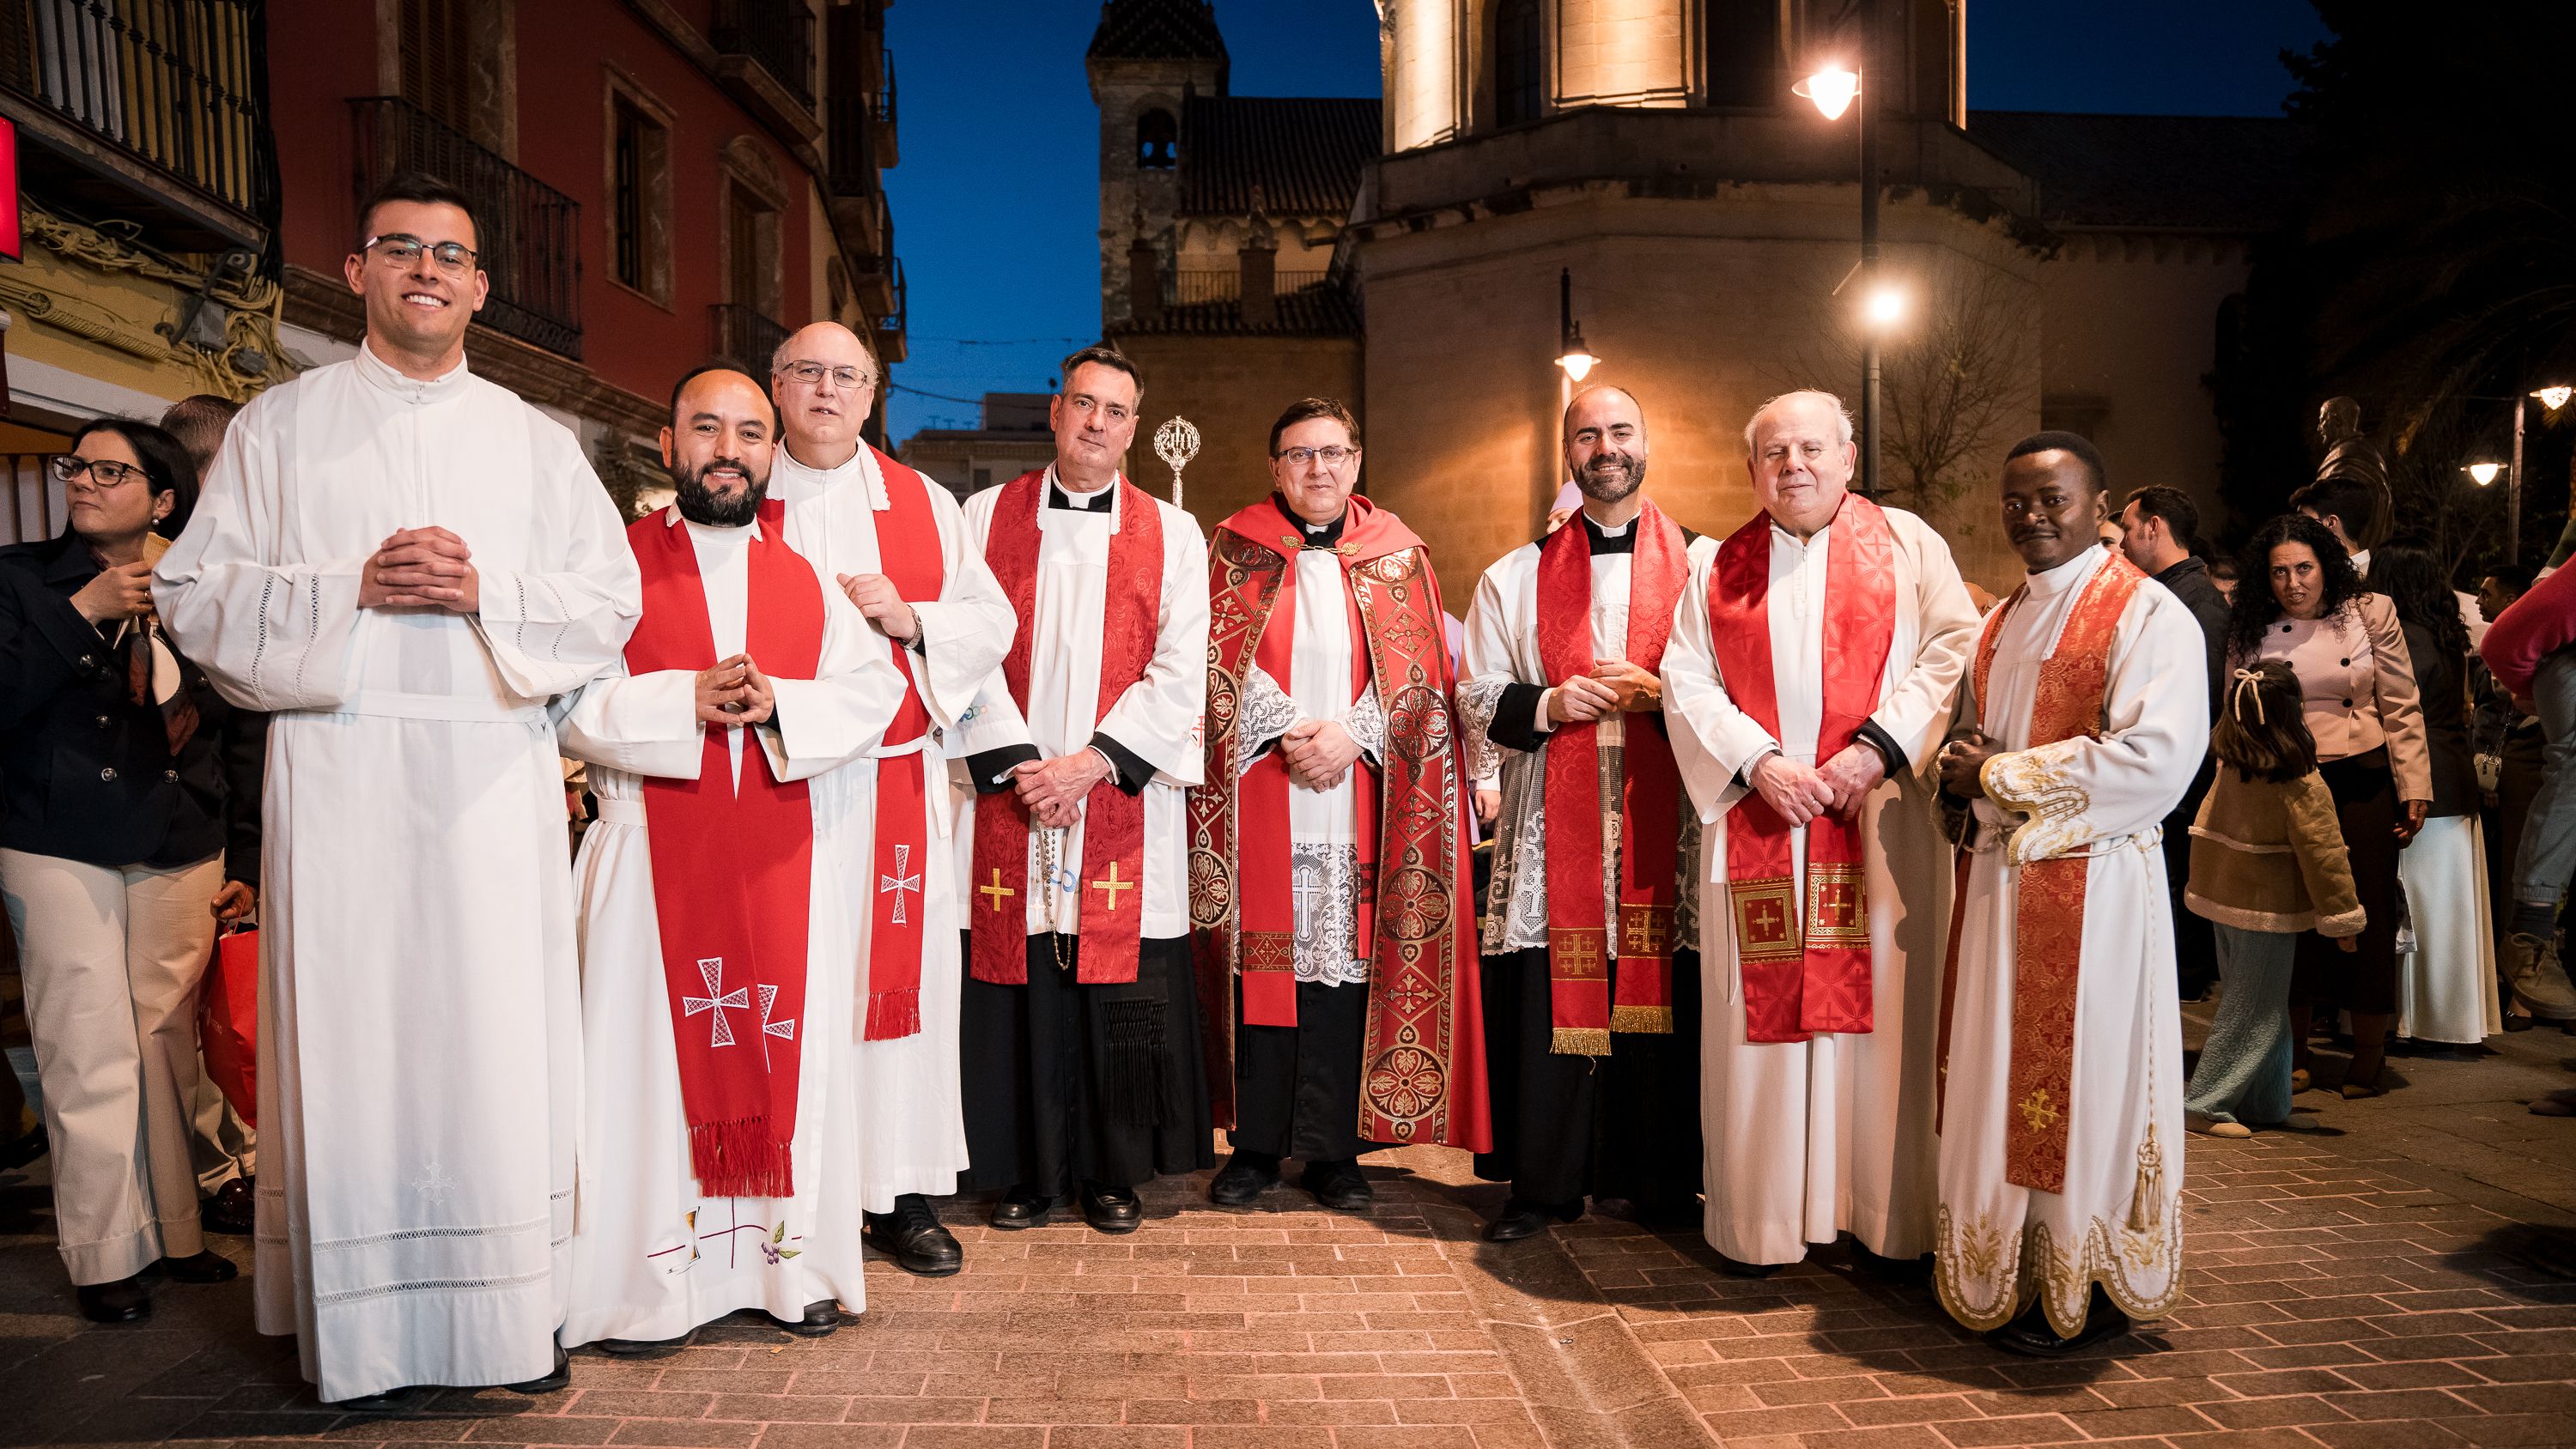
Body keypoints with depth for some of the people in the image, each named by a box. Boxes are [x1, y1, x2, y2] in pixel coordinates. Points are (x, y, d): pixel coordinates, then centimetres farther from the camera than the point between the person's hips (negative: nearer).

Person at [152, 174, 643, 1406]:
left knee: (498, 1036, -1)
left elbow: (611, 602, 8)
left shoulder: (535, 442, 14)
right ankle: (362, 1330, 11)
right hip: (336, 775, 0)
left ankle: (512, 1317, 8)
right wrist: (352, 591, -10)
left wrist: (484, 593, -9)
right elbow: (195, 594, 5)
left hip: (492, 782, 1)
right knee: (350, 1036, 0)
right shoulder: (279, 426, 12)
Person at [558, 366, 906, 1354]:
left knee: (791, 1050, 5)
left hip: (782, 857, 3)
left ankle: (793, 1265, 16)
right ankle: (644, 1289, 9)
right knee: (652, 1058, -1)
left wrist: (776, 706, -12)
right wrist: (687, 699, -16)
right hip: (652, 855, -3)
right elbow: (568, 699, -5)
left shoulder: (807, 579, 13)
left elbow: (872, 691, 4)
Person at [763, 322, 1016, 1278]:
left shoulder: (927, 504, 13)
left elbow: (991, 623, 10)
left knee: (902, 969, 1)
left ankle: (900, 1192, 11)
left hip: (894, 779, 2)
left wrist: (907, 619, -7)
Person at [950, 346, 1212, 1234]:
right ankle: (1029, 1173, 17)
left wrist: (1094, 761, -11)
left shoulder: (1173, 534, 8)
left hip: (1125, 802, 0)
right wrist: (1016, 762, -11)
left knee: (1120, 995, 3)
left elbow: (1180, 674, 0)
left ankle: (1112, 1174, 18)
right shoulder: (986, 517, 8)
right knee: (1016, 981, 3)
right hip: (1011, 794, 0)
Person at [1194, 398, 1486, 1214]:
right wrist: (1286, 731, -13)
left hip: (1358, 798, 0)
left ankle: (1332, 1150, 11)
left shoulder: (1397, 556, 10)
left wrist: (1351, 735, -11)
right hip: (1260, 796, 0)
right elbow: (1222, 662, 0)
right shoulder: (1237, 549, 8)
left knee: (1343, 961, 1)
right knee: (1262, 958, 2)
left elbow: (1418, 672, 3)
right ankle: (1257, 1146, 13)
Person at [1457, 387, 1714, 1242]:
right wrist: (1548, 706, -8)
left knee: (1664, 1003, 1)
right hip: (1551, 835, 1)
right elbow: (1477, 703, 11)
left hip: (1664, 828, 0)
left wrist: (1660, 694, -11)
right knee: (1549, 1002, 0)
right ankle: (1544, 1184, 11)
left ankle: (1661, 1180, 15)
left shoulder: (1703, 565, 10)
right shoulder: (1515, 578, 14)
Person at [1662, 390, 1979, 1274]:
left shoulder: (1906, 544, 9)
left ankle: (1892, 1220, 14)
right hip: (1756, 822, 1)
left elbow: (1956, 646, -2)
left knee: (1883, 1007, 1)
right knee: (1760, 1009, 3)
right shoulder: (1719, 569, 13)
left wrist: (1878, 747, -14)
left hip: (1881, 818, -1)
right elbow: (1687, 683, 5)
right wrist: (1759, 762, -10)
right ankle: (1757, 1222, 13)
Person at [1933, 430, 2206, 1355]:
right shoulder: (2003, 621, 16)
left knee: (2075, 1076, 0)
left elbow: (2159, 756, -20)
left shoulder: (2147, 614, -8)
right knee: (1998, 1072, 11)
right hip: (1998, 872, 7)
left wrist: (2004, 775, -14)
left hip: (2090, 881, -7)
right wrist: (1962, 766, -1)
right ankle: (2003, 1270, 25)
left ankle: (2082, 1289, 15)